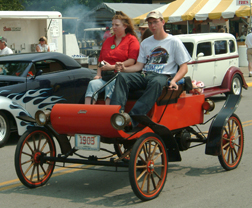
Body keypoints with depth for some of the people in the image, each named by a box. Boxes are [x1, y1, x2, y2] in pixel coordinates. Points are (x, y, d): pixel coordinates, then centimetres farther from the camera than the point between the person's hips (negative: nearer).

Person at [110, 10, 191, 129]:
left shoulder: (174, 42, 8)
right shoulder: (145, 43, 23)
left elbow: (184, 67, 3)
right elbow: (139, 65, 17)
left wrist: (174, 80, -17)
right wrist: (125, 69, -5)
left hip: (163, 76, -5)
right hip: (145, 75, 5)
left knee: (156, 82, -41)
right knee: (122, 77, -24)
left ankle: (133, 118, -54)